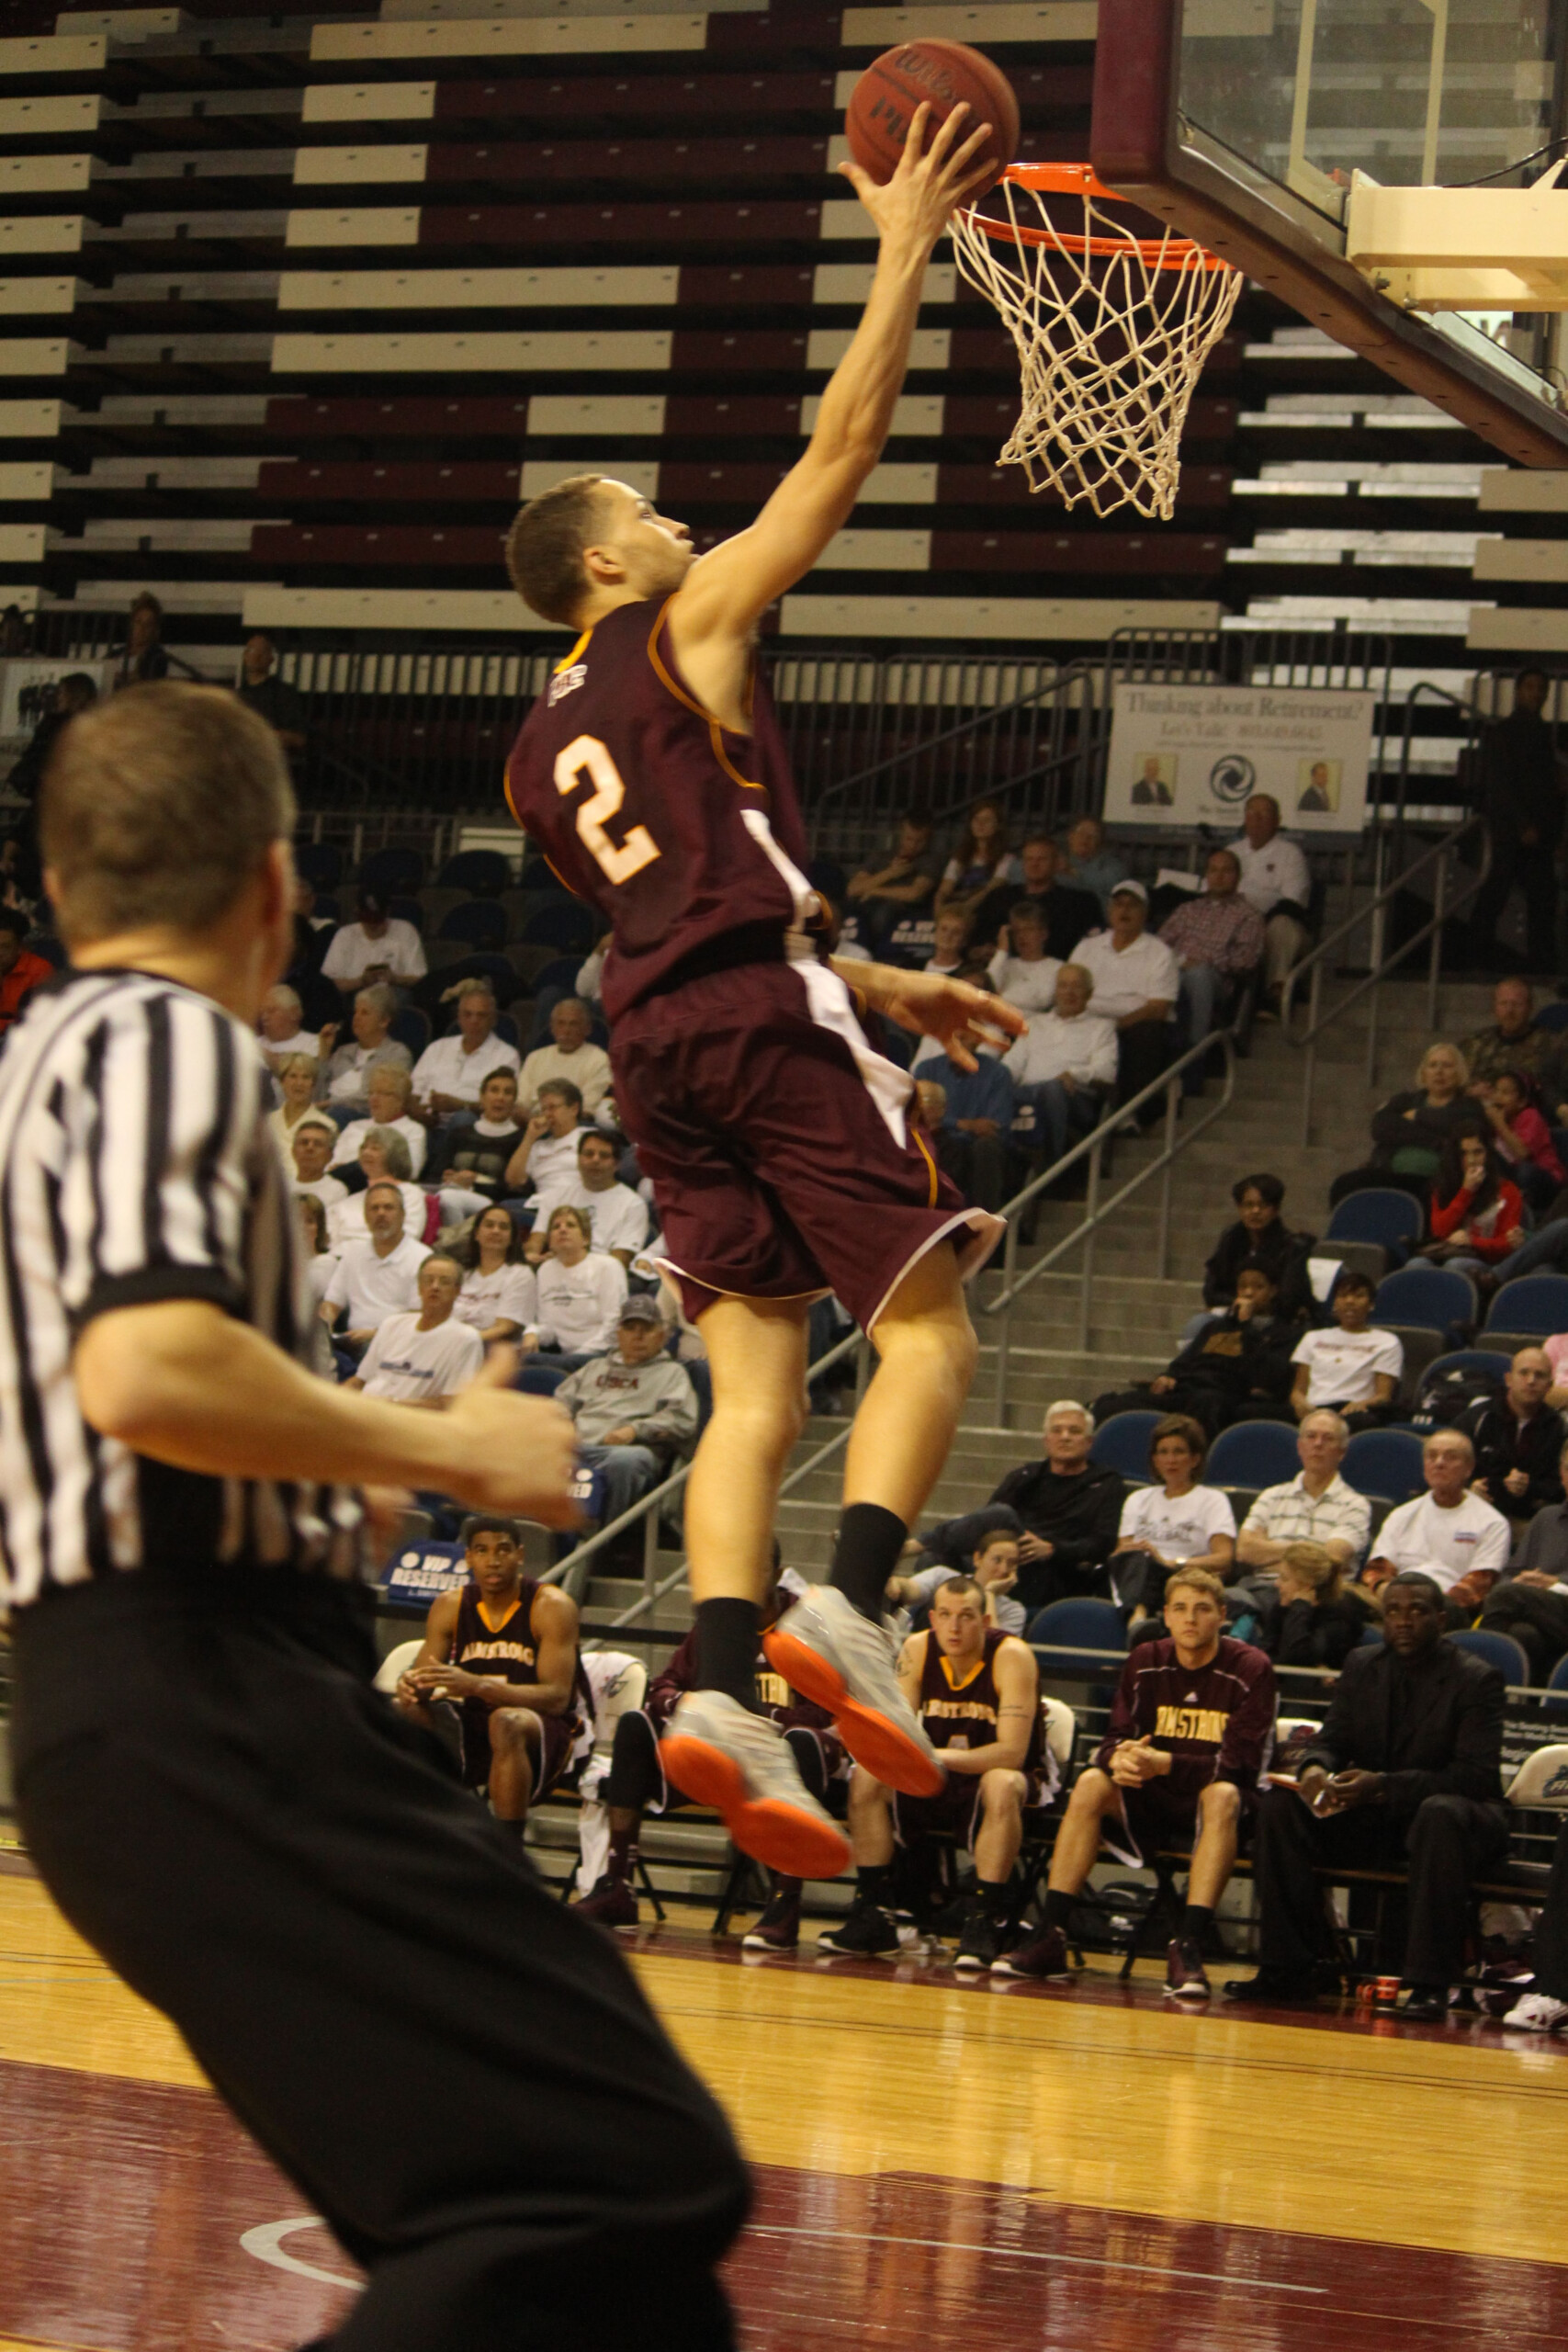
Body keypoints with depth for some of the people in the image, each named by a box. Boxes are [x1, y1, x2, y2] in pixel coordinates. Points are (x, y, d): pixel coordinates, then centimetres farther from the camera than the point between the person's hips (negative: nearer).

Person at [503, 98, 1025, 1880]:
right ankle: (849, 1611, -25)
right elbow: (841, 449, 0)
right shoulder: (687, 623, 4)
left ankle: (720, 1689, -16)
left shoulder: (541, 752, 24)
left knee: (753, 1386, 2)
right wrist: (904, 250, 6)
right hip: (768, 1021, -7)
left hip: (658, 1043, 7)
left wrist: (888, 987, 31)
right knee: (928, 1331, -4)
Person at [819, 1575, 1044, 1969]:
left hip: (995, 1777, -5)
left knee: (1002, 1785, -37)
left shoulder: (1011, 1656, -21)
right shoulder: (918, 1649, -8)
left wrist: (940, 1757, -39)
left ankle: (985, 1920, -33)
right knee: (867, 1776, -18)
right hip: (937, 1780, 5)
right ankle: (872, 1917, -15)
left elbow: (1012, 1752, -27)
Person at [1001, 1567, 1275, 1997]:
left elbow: (1240, 1764, -19)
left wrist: (1165, 1764, -31)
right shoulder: (1147, 1663, 3)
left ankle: (1189, 1947, -45)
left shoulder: (1249, 1669, -10)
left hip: (1212, 1803, -4)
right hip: (1152, 1802, 4)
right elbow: (1115, 1739, -1)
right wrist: (1119, 1757, -27)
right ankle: (1051, 1937, -26)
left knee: (1222, 1795, -36)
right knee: (1091, 1783, -22)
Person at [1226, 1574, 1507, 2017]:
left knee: (1441, 1814, -41)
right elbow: (1331, 1739, 7)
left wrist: (1384, 1786, -30)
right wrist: (1314, 1768, -21)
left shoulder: (1477, 1680, -9)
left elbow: (1478, 1777, -19)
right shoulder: (1361, 1667, 8)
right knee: (1279, 1804, -17)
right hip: (1369, 1823, 5)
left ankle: (1430, 1984, -39)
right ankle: (1289, 1968, -17)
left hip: (1454, 1815, -5)